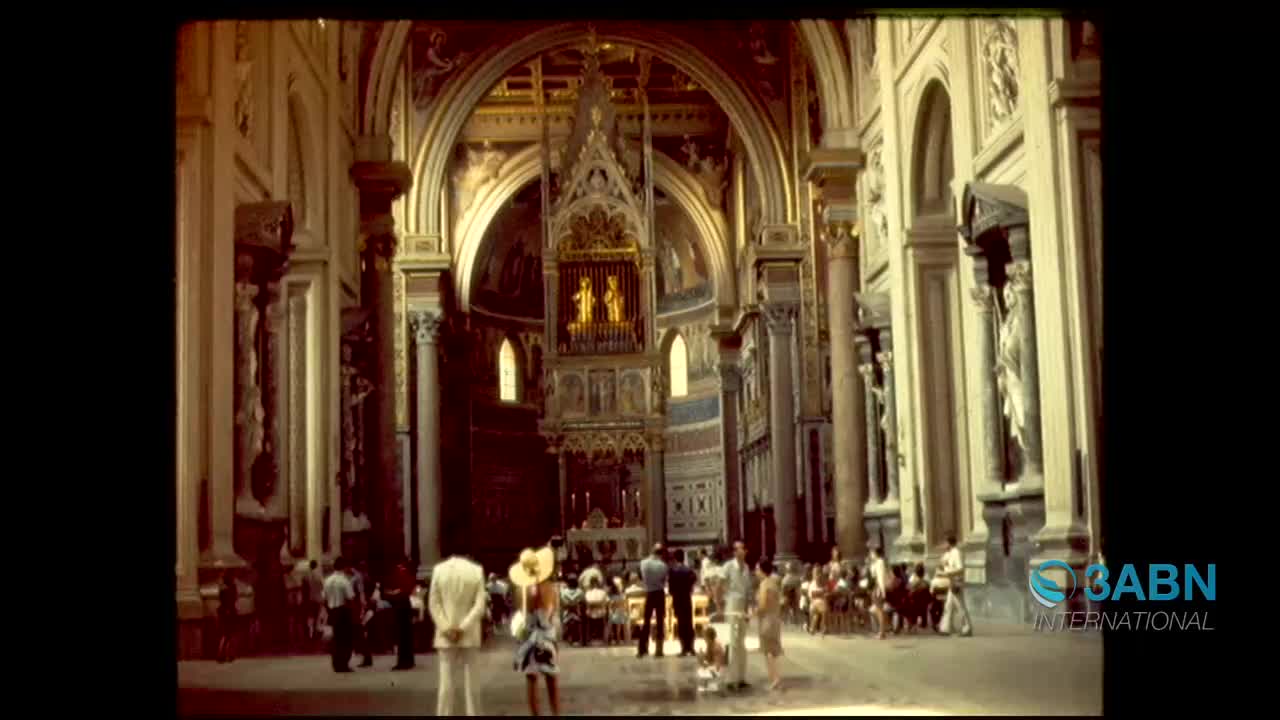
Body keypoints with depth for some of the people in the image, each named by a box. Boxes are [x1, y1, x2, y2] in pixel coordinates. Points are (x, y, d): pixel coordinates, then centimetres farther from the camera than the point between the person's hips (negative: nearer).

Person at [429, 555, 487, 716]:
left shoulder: (439, 569, -5)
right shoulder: (477, 571, -4)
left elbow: (433, 604, -6)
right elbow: (480, 604, -9)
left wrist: (446, 628, -7)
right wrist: (463, 627, -10)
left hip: (446, 636, 0)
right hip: (470, 635, 0)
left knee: (446, 681, 3)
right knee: (471, 680, 5)